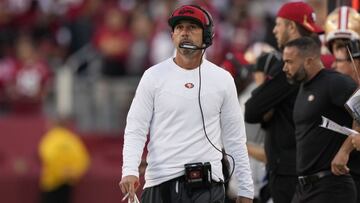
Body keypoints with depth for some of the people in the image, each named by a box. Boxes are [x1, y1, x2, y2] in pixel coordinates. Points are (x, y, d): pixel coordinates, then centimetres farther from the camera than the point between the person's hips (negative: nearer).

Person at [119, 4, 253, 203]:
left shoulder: (222, 79, 7)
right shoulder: (154, 76, 4)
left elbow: (235, 138, 11)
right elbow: (135, 130, 1)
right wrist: (129, 171, -16)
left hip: (207, 186, 0)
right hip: (160, 184, 0)